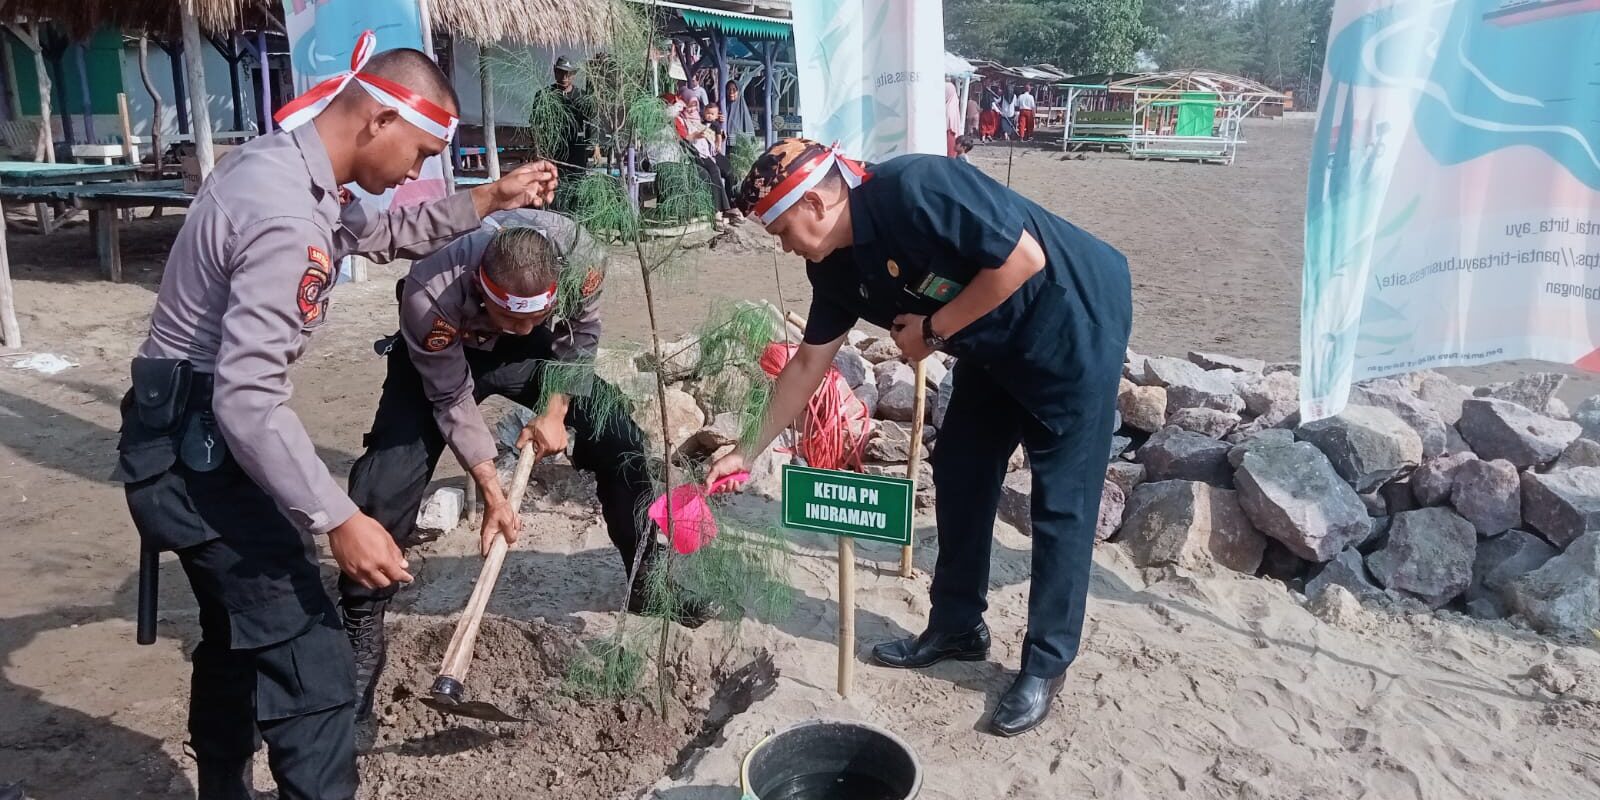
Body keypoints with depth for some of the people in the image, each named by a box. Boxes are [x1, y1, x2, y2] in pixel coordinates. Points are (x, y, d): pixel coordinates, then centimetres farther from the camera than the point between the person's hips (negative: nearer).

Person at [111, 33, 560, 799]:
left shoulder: (281, 163, 6)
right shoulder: (285, 217, -26)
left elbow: (381, 232, 24)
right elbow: (248, 399, -30)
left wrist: (490, 199, 18)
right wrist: (339, 520, -28)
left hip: (190, 440, 11)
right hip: (202, 453, -11)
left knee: (242, 636, 25)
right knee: (310, 663, -8)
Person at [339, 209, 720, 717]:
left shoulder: (580, 257, -35)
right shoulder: (431, 295, -40)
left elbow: (581, 336, -11)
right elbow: (451, 399, -25)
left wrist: (555, 413, -16)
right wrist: (491, 492, -25)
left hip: (538, 351, 3)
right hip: (444, 357, -3)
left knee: (618, 437, -4)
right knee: (385, 483, -19)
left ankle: (648, 579, 16)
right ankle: (360, 633, 0)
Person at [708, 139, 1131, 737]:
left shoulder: (915, 190, -29)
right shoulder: (836, 265, -2)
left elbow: (1025, 259, -29)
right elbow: (808, 363, 6)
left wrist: (933, 331, -20)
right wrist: (748, 452, 8)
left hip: (1073, 324, -8)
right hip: (994, 346, 9)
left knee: (1061, 503, -3)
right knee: (960, 476, 10)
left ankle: (1046, 664, 10)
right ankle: (957, 627, 26)